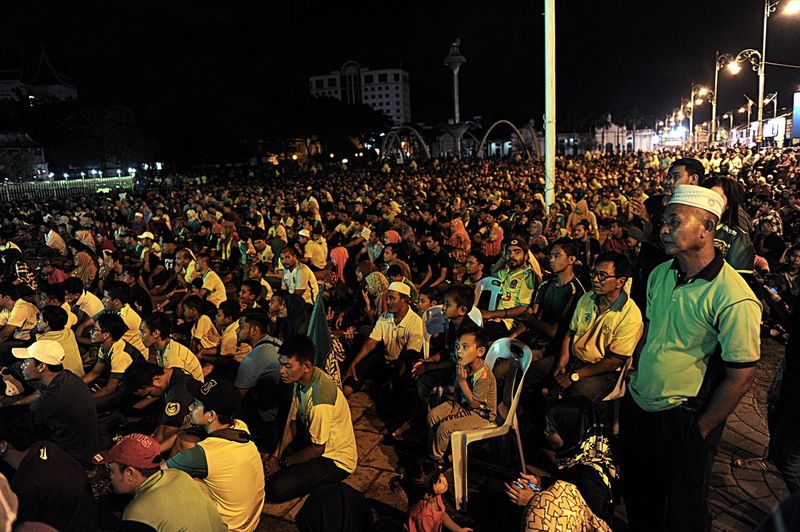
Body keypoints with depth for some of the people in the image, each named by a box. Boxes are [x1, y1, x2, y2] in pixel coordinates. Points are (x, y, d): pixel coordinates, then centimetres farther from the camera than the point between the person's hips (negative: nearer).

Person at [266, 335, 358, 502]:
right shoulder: (301, 379, -8)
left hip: (336, 459, -9)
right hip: (317, 443, 9)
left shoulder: (320, 397, -34)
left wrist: (282, 463, -10)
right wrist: (276, 455, -9)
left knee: (276, 489, -22)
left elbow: (317, 449, -22)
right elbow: (293, 423, 3)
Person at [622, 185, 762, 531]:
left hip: (682, 421, -5)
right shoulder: (659, 275, -1)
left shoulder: (733, 298, -23)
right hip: (637, 406, 6)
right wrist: (635, 381, 11)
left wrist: (700, 430, -11)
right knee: (638, 499, 24)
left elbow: (741, 376, -18)